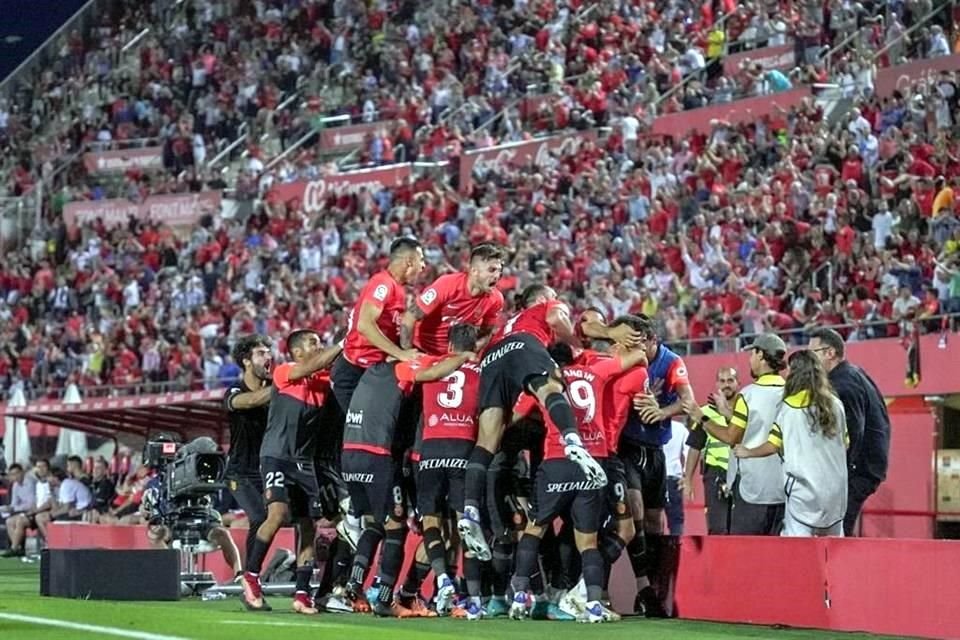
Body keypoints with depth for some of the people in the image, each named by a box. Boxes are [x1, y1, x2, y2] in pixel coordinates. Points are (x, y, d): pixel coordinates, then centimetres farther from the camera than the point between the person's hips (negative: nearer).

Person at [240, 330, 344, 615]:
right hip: (276, 456, -6)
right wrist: (342, 345, -16)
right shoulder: (283, 372, -4)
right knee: (279, 512, -23)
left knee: (308, 526, 1)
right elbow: (310, 367, -18)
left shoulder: (323, 381, 11)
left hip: (304, 462, 6)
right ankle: (251, 576, -9)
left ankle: (302, 594, 5)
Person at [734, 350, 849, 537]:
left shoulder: (789, 407, -5)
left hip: (803, 485, -4)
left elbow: (772, 446, -4)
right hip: (835, 486, 4)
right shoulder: (835, 405, 5)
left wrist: (747, 452, 13)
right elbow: (845, 444, 13)